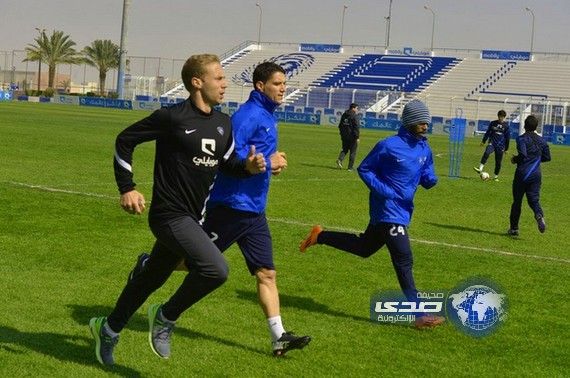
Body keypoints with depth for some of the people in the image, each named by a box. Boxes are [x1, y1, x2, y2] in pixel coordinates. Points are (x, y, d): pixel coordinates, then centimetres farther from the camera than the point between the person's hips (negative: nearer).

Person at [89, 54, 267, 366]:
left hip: (192, 218, 8)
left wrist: (248, 167, -3)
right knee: (216, 269, -24)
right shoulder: (172, 117, -14)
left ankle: (108, 329, 40)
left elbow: (228, 163, 20)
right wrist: (127, 189, -8)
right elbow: (125, 140, -5)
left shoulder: (223, 123, 8)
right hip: (170, 214, -8)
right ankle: (165, 317, -1)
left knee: (153, 278, 20)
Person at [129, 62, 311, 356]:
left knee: (266, 273, 3)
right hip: (231, 204, -9)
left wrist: (272, 159, 8)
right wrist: (267, 163, -18)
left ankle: (278, 337, 3)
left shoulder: (268, 115, 15)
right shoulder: (249, 114, -15)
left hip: (254, 210, 9)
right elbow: (230, 153, -25)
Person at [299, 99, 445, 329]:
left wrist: (430, 179, -13)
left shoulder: (425, 149, 6)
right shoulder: (389, 146, -14)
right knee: (404, 260, -11)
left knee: (364, 248, 22)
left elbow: (427, 178, 12)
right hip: (388, 211, -8)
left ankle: (320, 236, 37)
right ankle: (419, 314, -9)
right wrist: (384, 190, -19)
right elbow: (364, 169, -6)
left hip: (403, 211, 8)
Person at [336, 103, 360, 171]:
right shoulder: (354, 116, -13)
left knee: (345, 149, 16)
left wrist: (342, 134, 22)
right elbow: (356, 127, -18)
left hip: (344, 136, 6)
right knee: (352, 151, 4)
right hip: (352, 136, -6)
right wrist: (357, 137, -15)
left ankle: (340, 159, -11)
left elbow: (340, 126, 16)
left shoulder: (344, 115, 11)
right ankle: (350, 167, 5)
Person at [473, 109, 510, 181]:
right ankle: (480, 169, -32)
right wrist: (483, 141, 14)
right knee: (486, 153, -30)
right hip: (492, 143, 0)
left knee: (498, 162, 4)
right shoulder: (493, 123, 5)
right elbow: (488, 132, 15)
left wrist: (506, 149, 6)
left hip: (500, 146, 0)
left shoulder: (506, 126, 2)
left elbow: (508, 137, 6)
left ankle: (496, 176, 19)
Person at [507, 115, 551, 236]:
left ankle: (514, 228, 15)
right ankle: (539, 215, -27)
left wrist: (515, 159, -1)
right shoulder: (542, 141, 9)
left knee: (517, 201, 8)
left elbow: (523, 155, -20)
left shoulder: (522, 139, -8)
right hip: (536, 175, 4)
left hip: (522, 174, -3)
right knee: (533, 199, 6)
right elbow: (547, 157, 14)